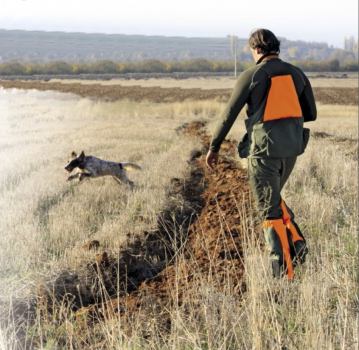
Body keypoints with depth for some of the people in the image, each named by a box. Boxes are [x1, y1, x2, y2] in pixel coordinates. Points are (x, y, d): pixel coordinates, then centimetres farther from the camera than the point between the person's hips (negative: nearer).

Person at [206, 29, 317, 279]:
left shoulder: (251, 76, -7)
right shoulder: (297, 74, 6)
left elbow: (229, 115, -3)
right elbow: (311, 114, 9)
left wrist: (214, 147, 7)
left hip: (264, 149, -5)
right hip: (291, 148, 5)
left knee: (270, 210, 2)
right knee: (273, 198, 27)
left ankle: (284, 272, 0)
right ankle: (296, 243, 11)